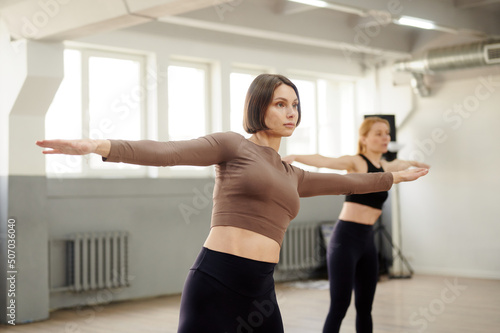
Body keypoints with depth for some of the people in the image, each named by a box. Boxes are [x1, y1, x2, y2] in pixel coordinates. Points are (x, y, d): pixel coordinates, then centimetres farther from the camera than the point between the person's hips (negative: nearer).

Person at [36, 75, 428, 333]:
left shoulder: (293, 176, 22)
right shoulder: (233, 146, 2)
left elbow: (349, 182, 37)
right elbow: (167, 151, -13)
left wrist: (393, 177, 47)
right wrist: (103, 146, -27)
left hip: (261, 292, 7)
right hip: (216, 283, -7)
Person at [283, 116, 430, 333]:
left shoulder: (385, 167, 15)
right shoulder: (356, 162, -8)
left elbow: (400, 164, 40)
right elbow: (323, 161, -27)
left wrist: (413, 163, 60)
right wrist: (294, 157, -44)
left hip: (367, 240, 7)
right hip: (346, 239, -7)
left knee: (365, 307, 11)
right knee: (339, 306, -9)